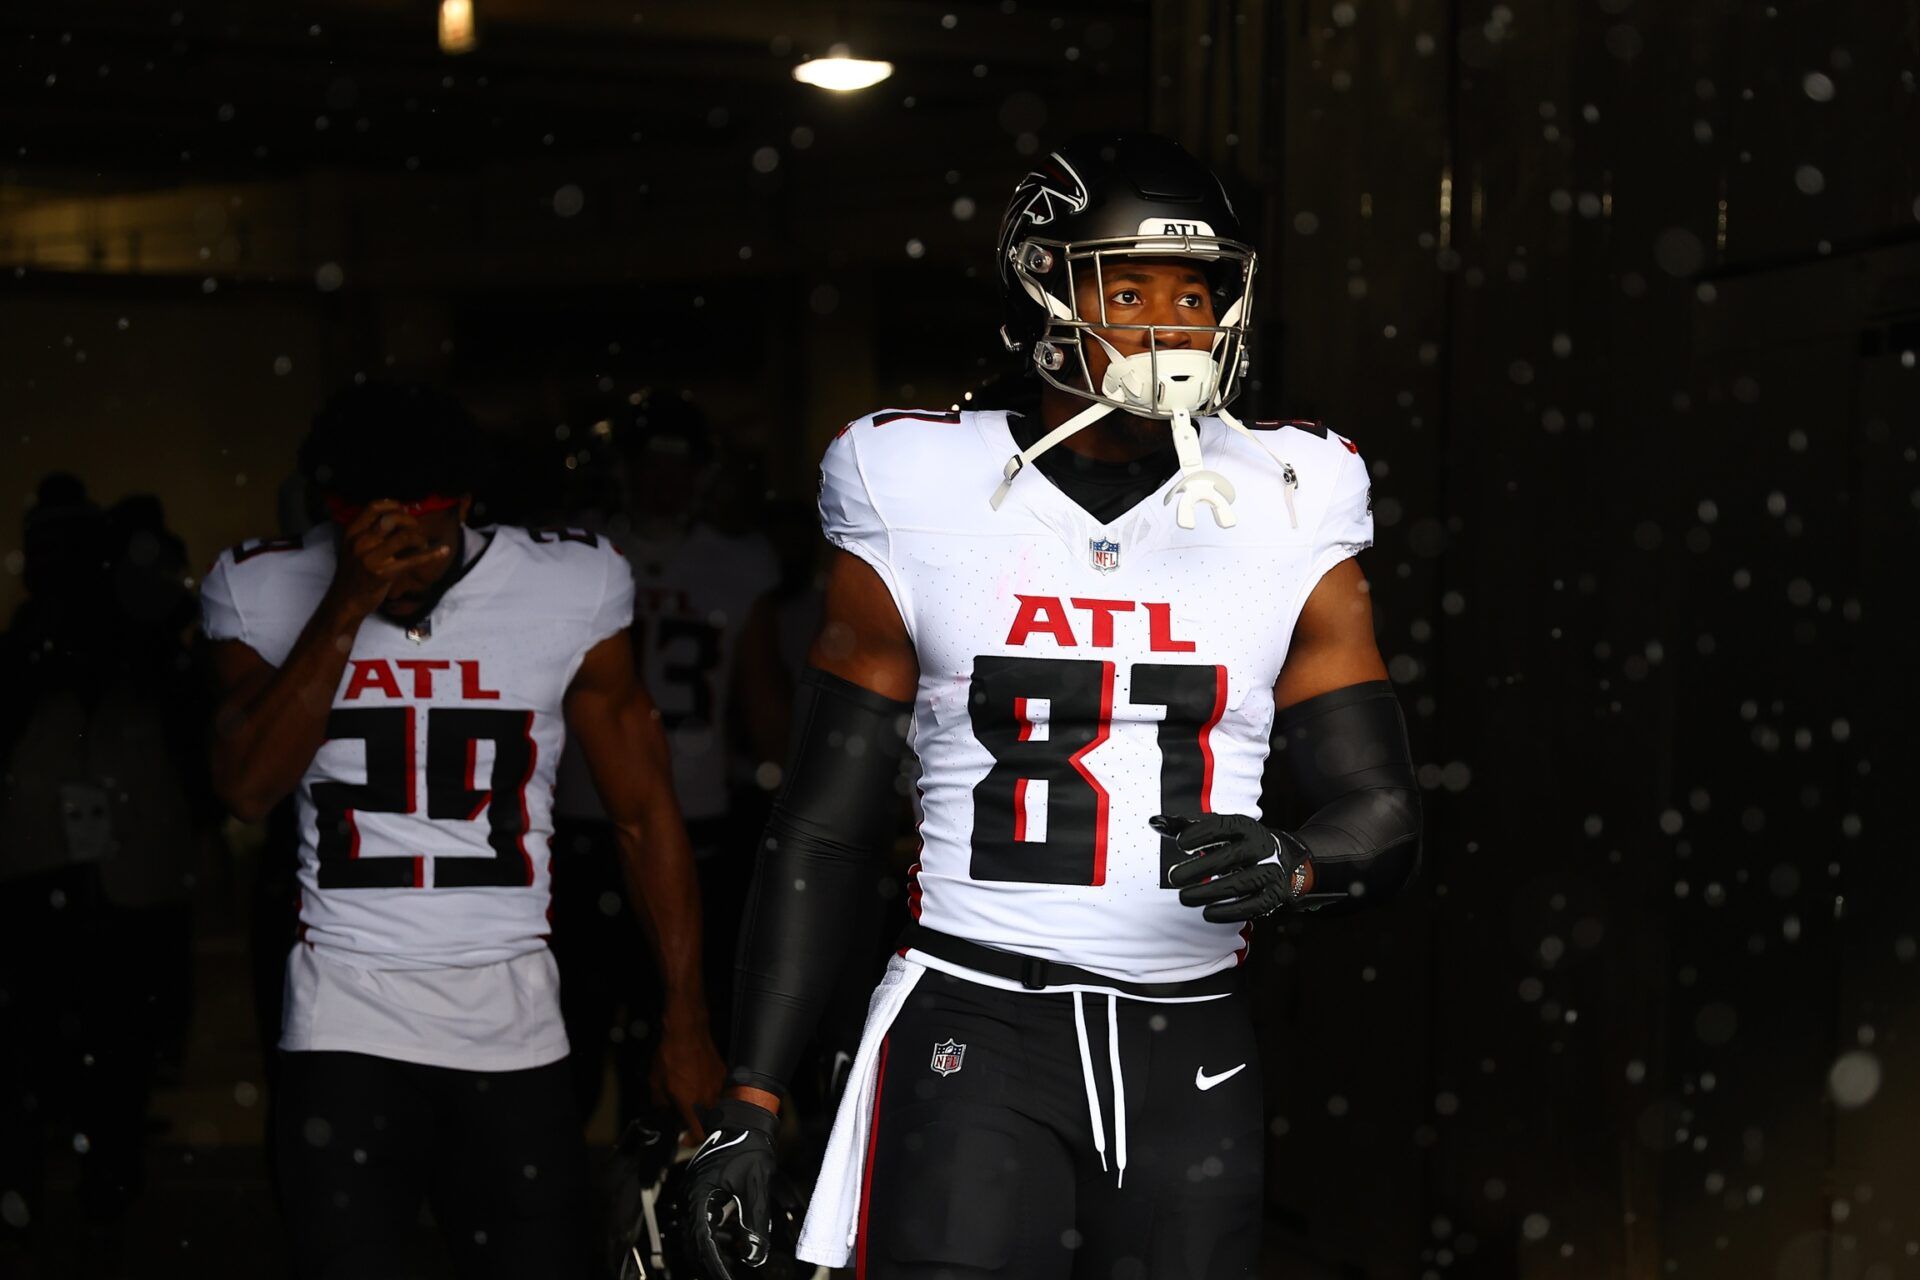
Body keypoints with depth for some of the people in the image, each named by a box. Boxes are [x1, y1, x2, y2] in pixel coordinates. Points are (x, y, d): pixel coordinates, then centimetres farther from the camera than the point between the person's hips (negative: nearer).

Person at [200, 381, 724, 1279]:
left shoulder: (571, 592, -3)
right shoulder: (265, 593, -1)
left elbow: (643, 815, 2)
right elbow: (247, 790, -15)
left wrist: (687, 1021, 2)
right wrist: (348, 605, -21)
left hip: (513, 1028, 0)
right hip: (343, 1026, 0)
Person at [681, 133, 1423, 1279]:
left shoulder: (1288, 528, 5)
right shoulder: (920, 519, 0)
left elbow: (1385, 818, 5)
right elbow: (820, 832, 4)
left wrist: (1291, 860, -19)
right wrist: (750, 1102, -1)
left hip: (1188, 1052, 2)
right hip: (974, 1028, -2)